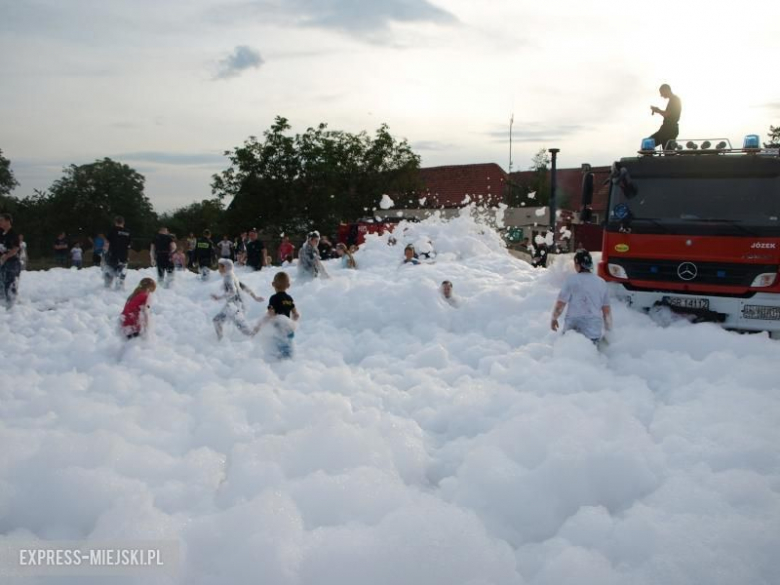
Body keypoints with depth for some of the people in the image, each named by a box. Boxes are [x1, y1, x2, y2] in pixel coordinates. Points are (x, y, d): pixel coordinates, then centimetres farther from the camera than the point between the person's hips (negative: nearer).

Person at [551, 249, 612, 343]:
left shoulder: (572, 280, -5)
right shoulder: (601, 283, 8)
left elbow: (560, 305, -5)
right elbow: (607, 311, 12)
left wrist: (554, 318, 12)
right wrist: (608, 330, 22)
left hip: (573, 328, -3)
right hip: (594, 332, 3)